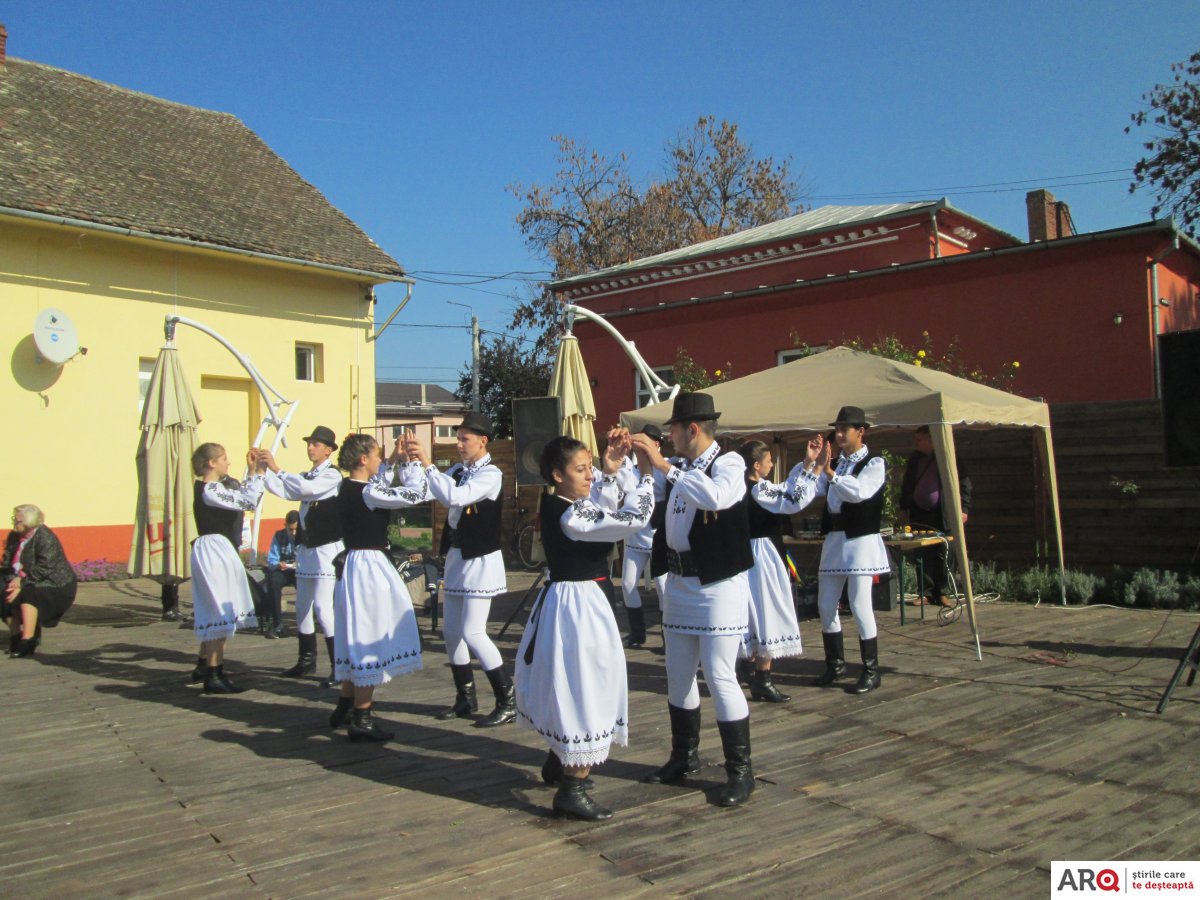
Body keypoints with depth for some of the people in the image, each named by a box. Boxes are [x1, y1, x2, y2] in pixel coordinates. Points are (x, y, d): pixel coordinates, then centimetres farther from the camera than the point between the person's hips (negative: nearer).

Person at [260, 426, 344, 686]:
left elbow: (305, 488, -24)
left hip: (327, 548, -9)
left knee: (323, 608, -13)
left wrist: (276, 468, -17)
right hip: (306, 548, 9)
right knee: (303, 607, 14)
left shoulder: (332, 475, -9)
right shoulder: (306, 477, 15)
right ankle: (306, 661, 26)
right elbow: (283, 490, 4)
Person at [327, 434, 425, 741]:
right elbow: (414, 495, -19)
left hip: (353, 565, 10)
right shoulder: (367, 493, -18)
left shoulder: (347, 488, 7)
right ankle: (361, 720, 6)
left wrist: (393, 460, 22)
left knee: (358, 639, 20)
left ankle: (344, 708, 32)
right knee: (371, 639, -1)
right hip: (371, 568, -10)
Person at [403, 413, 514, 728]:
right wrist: (413, 460, -7)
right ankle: (465, 698, 26)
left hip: (480, 560, -8)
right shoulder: (457, 470, 8)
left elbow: (454, 497, -29)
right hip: (456, 557, 8)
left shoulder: (490, 474, -13)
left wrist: (427, 464, -27)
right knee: (451, 631, 12)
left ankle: (508, 702, 1)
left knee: (473, 633, -10)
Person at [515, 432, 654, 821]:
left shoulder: (558, 506, 4)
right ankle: (571, 790, 8)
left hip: (562, 598, 10)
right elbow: (633, 518, -25)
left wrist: (611, 470, 5)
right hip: (579, 604, -10)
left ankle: (558, 763, 42)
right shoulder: (570, 516, -24)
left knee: (568, 685, 24)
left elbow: (601, 507, 18)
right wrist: (649, 471, -14)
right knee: (584, 689, -1)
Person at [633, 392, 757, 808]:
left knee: (720, 677, -6)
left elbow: (714, 497, -34)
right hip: (679, 582, 8)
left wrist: (664, 465, -30)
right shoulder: (678, 467, 9)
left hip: (718, 585, -8)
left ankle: (740, 771, 8)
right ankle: (684, 757, 31)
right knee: (678, 676, 15)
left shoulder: (728, 463, -11)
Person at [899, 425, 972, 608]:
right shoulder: (915, 458, 12)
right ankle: (925, 593, 8)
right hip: (919, 514, 4)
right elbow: (907, 484, 20)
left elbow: (964, 482, -3)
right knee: (921, 555, 2)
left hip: (941, 515, -4)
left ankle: (941, 593, 10)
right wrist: (904, 506, 16)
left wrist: (964, 508, -9)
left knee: (942, 555, 1)